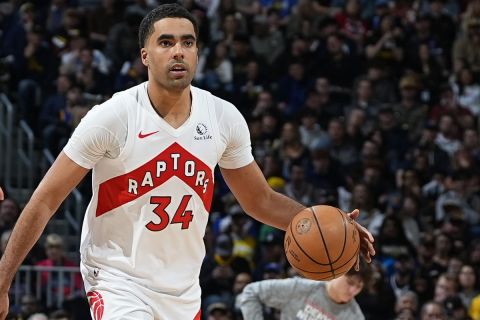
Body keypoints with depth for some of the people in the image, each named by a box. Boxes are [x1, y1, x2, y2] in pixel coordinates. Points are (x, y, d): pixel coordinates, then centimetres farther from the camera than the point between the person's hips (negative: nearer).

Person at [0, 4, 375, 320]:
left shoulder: (225, 118, -3)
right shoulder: (114, 117, -16)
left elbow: (260, 200, 12)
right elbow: (45, 202, -11)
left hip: (183, 288, 5)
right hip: (118, 279, -5)